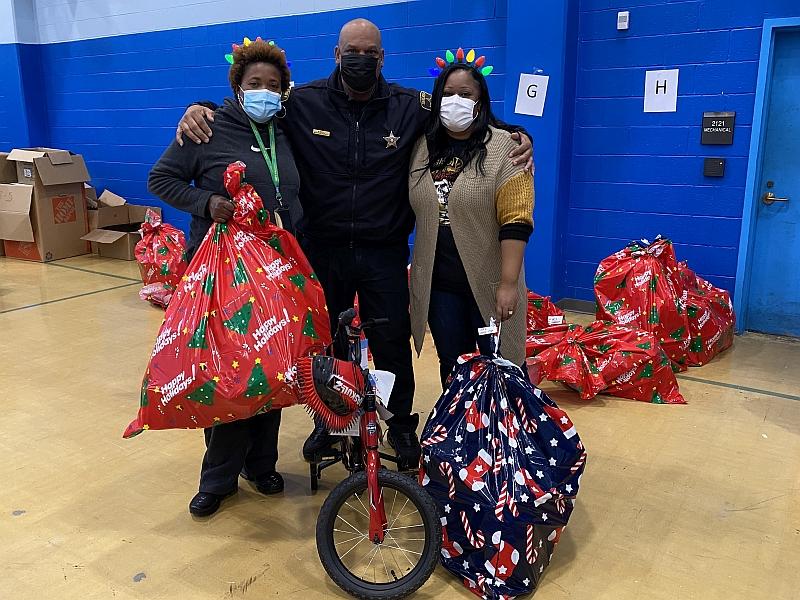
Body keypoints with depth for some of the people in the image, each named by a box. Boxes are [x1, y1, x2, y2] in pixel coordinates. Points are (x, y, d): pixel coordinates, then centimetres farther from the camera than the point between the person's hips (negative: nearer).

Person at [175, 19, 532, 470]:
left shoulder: (411, 107, -3)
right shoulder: (303, 103, -4)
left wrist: (516, 134, -12)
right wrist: (200, 108, -12)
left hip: (385, 253, 0)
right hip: (322, 250, 1)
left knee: (393, 343, 10)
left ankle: (402, 424, 33)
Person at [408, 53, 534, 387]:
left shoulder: (503, 148, -7)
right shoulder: (423, 148, 8)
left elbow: (515, 221, -13)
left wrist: (508, 283, -19)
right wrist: (417, 277, 12)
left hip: (488, 284, -4)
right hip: (438, 284, 5)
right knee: (452, 370, 15)